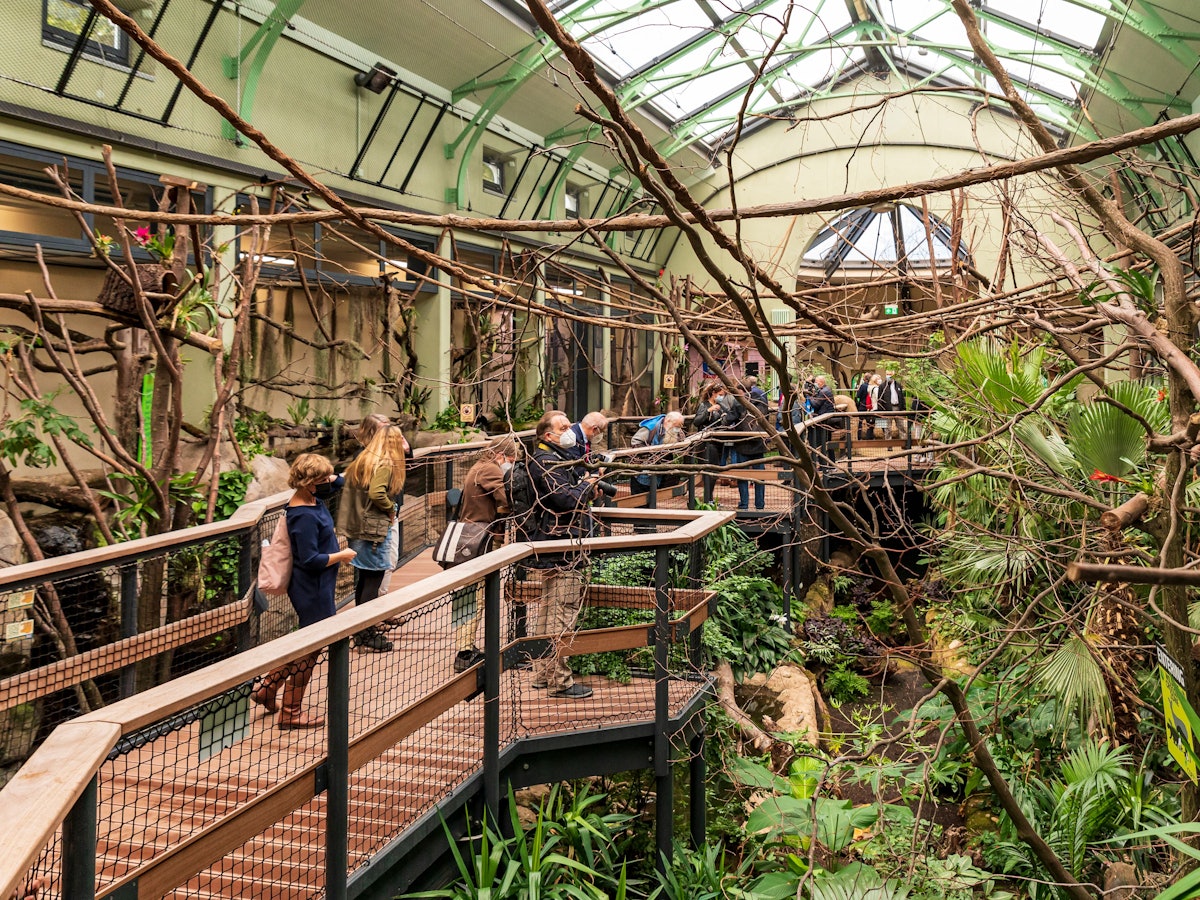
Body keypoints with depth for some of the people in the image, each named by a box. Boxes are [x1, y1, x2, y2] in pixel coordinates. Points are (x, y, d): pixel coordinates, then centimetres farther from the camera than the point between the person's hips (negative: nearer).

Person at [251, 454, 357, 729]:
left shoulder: (313, 500, 3)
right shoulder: (305, 516, -25)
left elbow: (338, 482, 20)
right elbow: (311, 560, -26)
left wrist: (330, 477, -2)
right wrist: (342, 555, -13)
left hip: (314, 589, 10)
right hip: (312, 590, -10)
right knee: (308, 650, 4)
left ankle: (267, 688, 31)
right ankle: (291, 712, 16)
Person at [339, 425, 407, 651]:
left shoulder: (362, 461, 12)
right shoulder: (386, 465, -13)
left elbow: (349, 486, 8)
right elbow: (376, 493, -26)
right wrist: (391, 508, -9)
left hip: (357, 527, 9)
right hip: (374, 528, -9)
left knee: (364, 577, 16)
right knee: (374, 578, -2)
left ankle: (361, 630, 25)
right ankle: (368, 634, 2)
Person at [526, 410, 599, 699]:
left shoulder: (559, 459, 19)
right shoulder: (545, 462, -15)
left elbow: (574, 489, 26)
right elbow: (566, 499, -23)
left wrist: (587, 484, 6)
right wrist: (587, 485, -6)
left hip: (562, 547, 11)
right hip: (560, 549, -11)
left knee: (548, 612, 16)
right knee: (561, 614, -7)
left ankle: (542, 674, 25)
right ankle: (559, 680, -2)